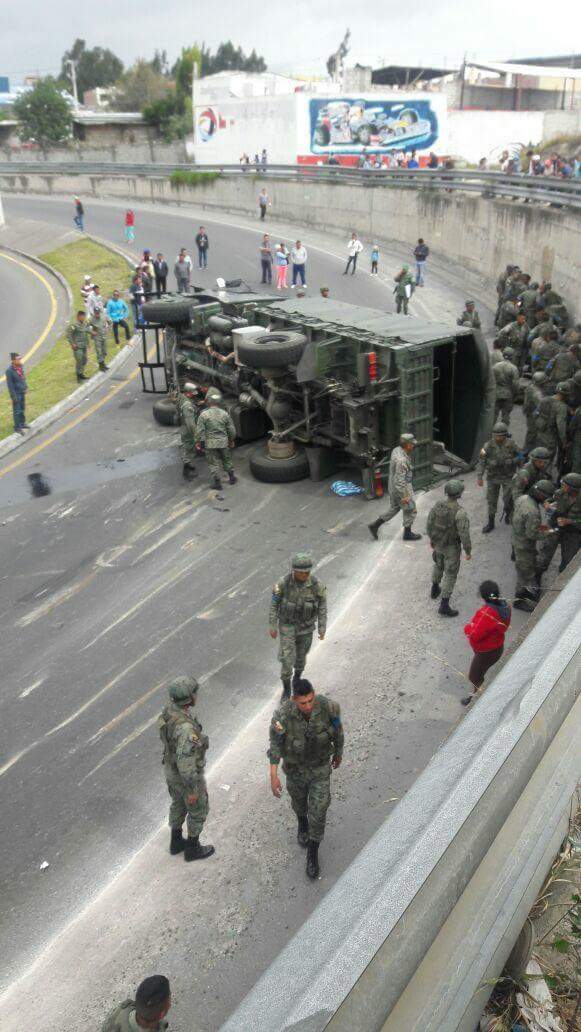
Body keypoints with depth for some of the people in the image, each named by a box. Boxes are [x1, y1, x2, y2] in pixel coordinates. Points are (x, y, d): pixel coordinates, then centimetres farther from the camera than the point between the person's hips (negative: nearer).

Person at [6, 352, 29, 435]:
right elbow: (9, 384, -19)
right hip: (16, 393, -7)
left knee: (22, 409, 20)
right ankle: (17, 428, 13)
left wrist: (25, 386, 17)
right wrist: (13, 396, -17)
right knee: (17, 411, 2)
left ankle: (22, 423, 36)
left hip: (22, 392, 7)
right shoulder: (9, 371, -24)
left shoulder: (21, 366, -5)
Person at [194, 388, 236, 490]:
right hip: (223, 442, 3)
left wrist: (198, 443, -1)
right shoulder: (224, 413, -6)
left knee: (213, 463, 8)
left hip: (210, 443, -3)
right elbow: (232, 430, 2)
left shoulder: (203, 414, -14)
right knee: (226, 460, 21)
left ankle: (217, 482, 11)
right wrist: (231, 441, 17)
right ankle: (231, 477, 32)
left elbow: (199, 431, -12)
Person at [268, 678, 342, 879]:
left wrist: (338, 754, 7)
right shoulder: (282, 714, -35)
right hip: (295, 767, 0)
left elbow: (337, 731, -10)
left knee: (318, 811, 7)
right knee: (298, 798, 27)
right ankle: (302, 822, 63)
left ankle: (312, 854, 32)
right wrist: (273, 777, -20)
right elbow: (275, 744, -20)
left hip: (320, 766, 0)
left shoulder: (328, 706, -32)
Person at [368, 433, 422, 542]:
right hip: (402, 489, -9)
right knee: (410, 510, 11)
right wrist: (404, 496, -22)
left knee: (394, 509, 22)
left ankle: (375, 525, 22)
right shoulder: (401, 459, -31)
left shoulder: (397, 450, -2)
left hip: (394, 487, 9)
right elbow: (400, 480, -29)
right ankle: (407, 534, 27)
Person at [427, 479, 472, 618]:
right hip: (452, 547, -6)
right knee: (450, 574, 8)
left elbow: (430, 523, -1)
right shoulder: (460, 512, -33)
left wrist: (431, 538, 16)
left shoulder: (438, 504, -14)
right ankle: (444, 606, 12)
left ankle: (435, 590, 53)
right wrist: (468, 551, -12)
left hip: (438, 542, 6)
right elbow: (464, 534, -28)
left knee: (438, 564, 33)